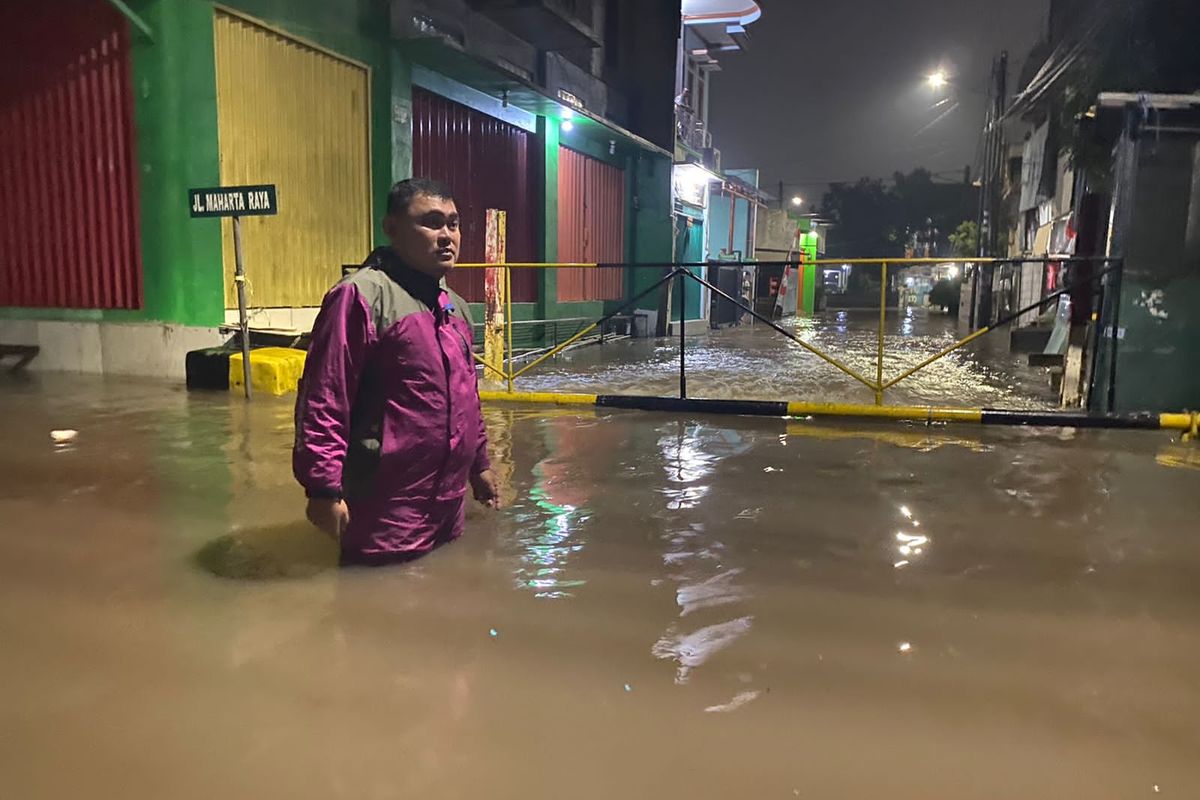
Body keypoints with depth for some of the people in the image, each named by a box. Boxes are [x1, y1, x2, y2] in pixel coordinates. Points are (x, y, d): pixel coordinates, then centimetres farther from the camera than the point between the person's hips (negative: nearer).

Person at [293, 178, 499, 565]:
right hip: (385, 516, -8)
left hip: (449, 505, 8)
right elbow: (323, 401, -17)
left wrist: (479, 462, 26)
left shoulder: (455, 307, 14)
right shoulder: (361, 295, -14)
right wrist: (323, 487, -19)